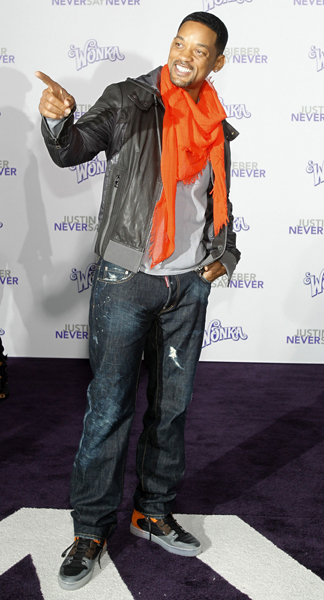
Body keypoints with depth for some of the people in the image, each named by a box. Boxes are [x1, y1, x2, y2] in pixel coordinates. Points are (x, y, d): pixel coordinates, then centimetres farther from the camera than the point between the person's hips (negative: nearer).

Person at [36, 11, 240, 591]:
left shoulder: (217, 130, 12)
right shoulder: (129, 100, -2)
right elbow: (73, 149, -17)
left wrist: (223, 255, 6)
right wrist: (58, 120, -39)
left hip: (189, 284, 5)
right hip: (127, 277, -5)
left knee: (172, 404, 11)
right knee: (109, 407, -3)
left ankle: (153, 512, 28)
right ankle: (90, 530, 12)